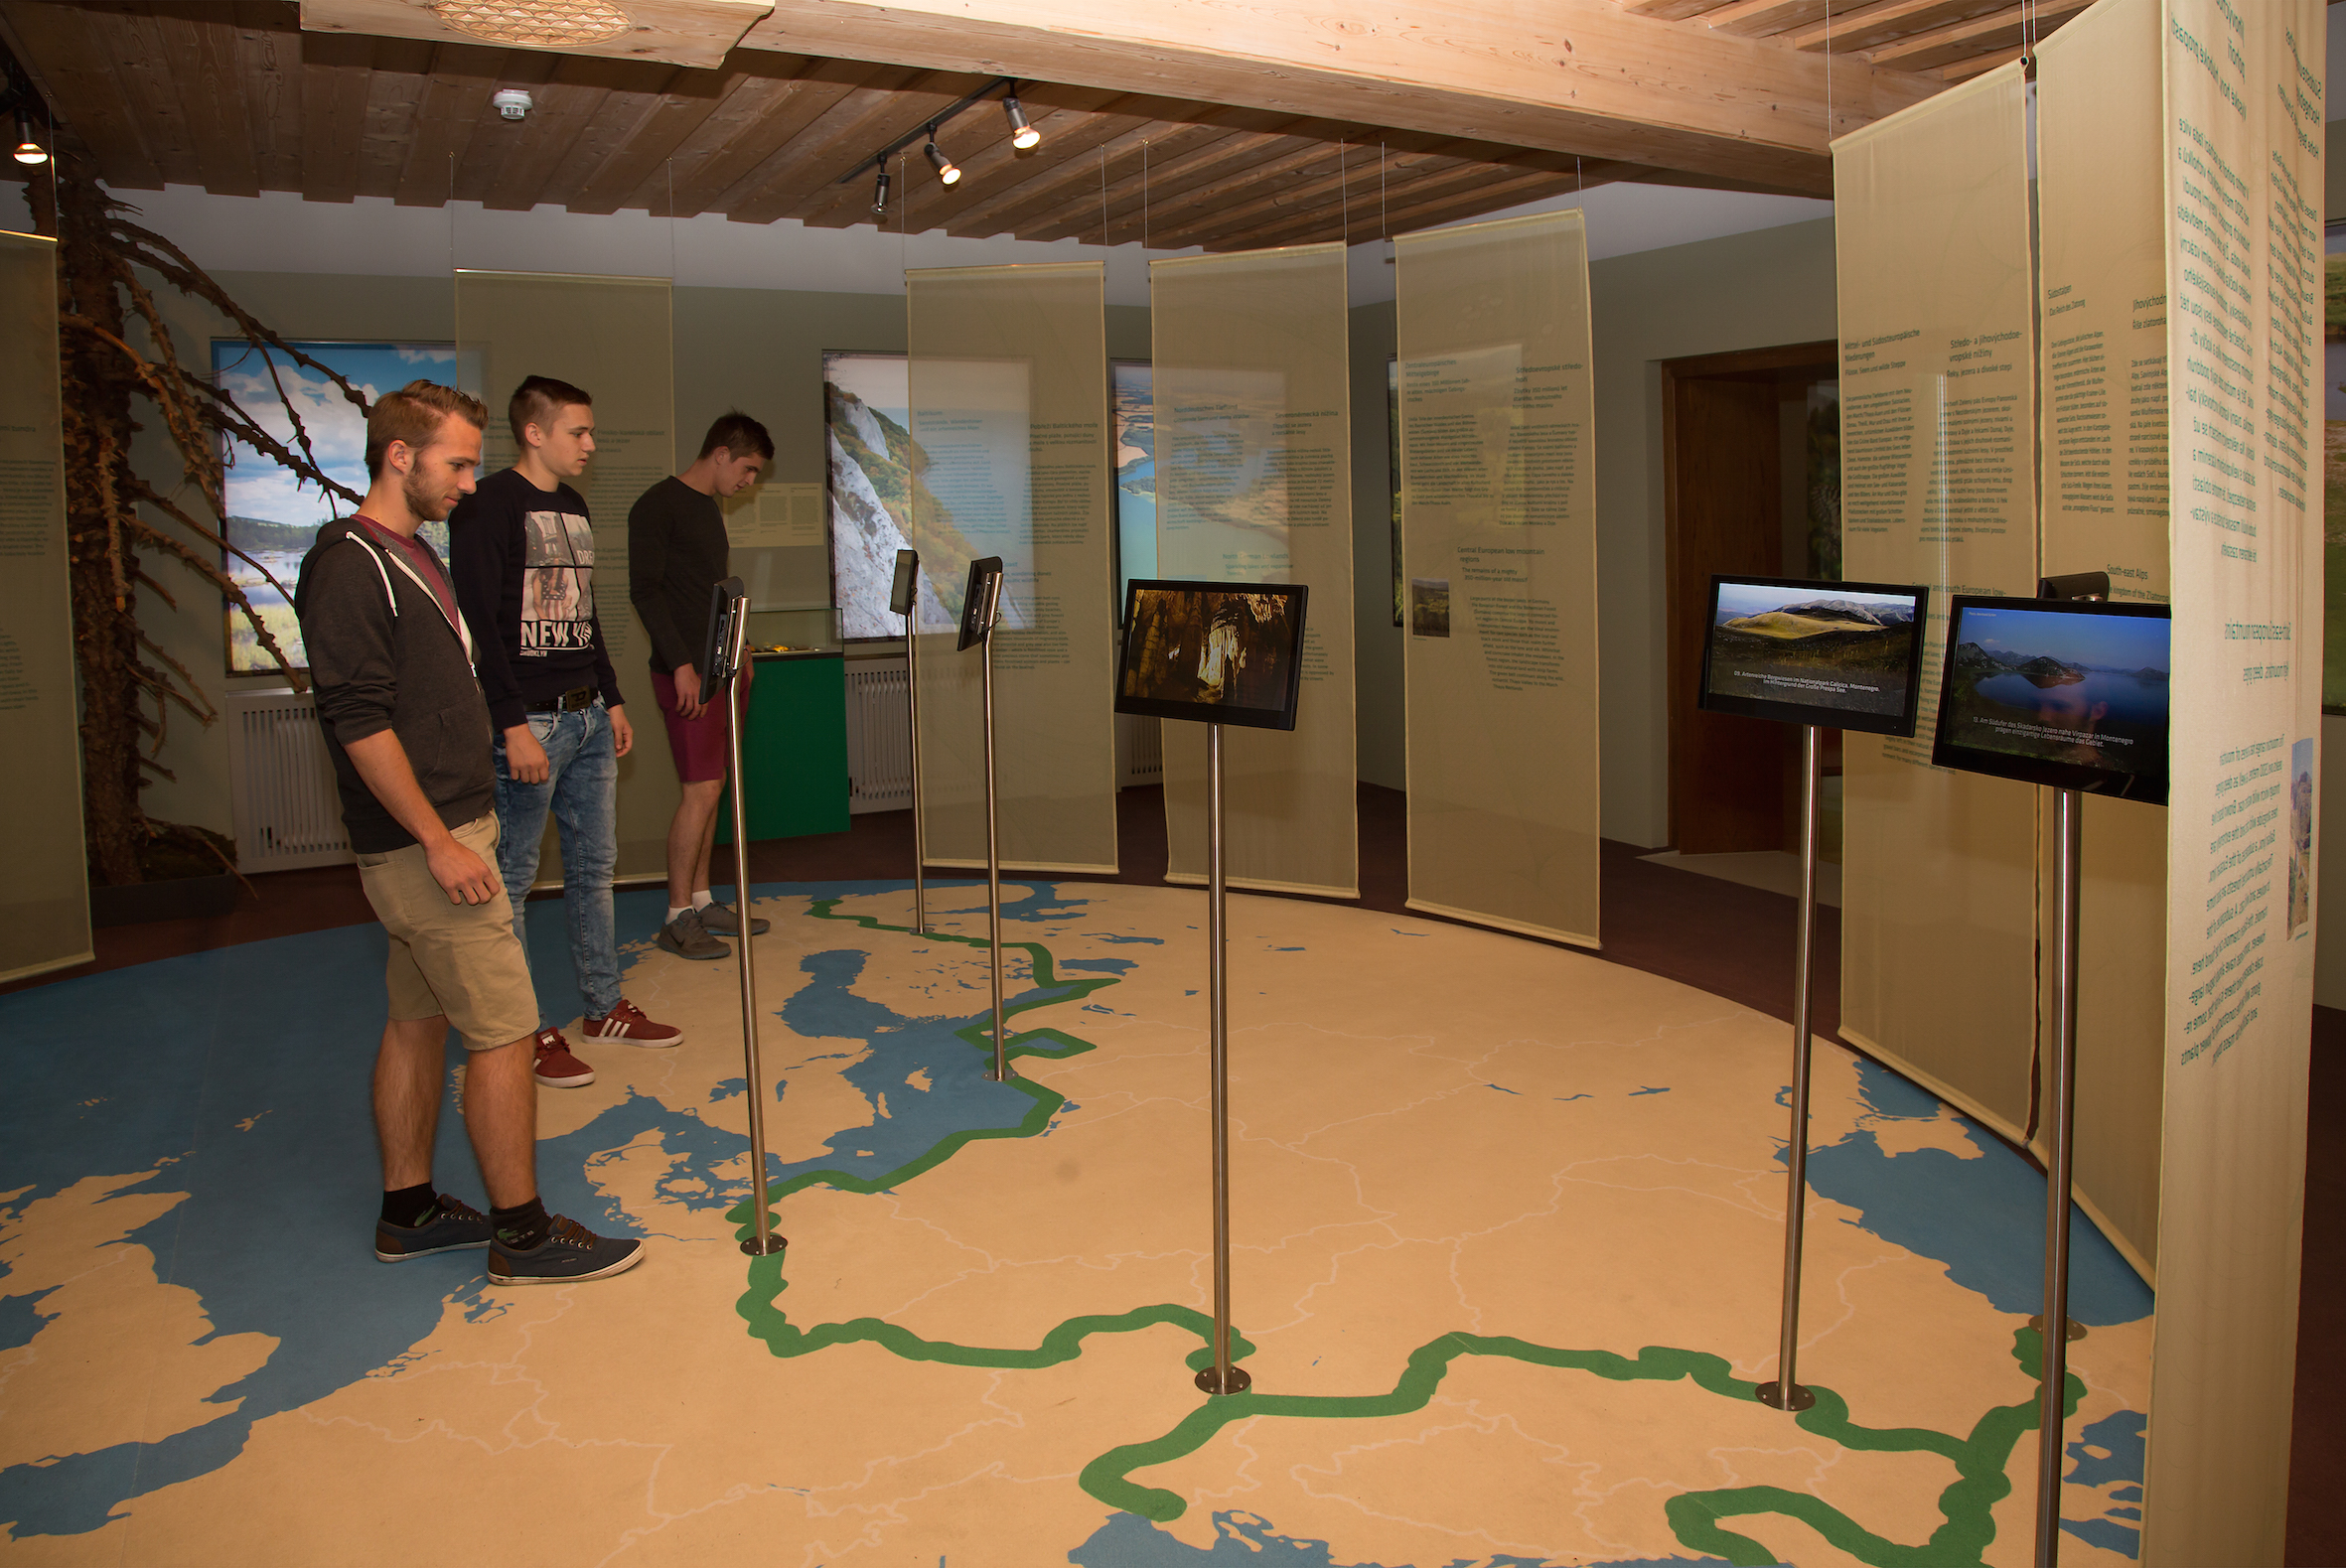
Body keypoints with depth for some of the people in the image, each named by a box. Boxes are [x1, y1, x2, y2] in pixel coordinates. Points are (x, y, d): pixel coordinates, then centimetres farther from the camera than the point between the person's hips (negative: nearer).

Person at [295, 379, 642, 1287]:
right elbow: (359, 720, -22)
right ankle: (523, 1235, 4)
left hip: (441, 832, 10)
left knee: (418, 1021, 15)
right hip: (424, 841, -10)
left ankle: (408, 1211, 26)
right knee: (504, 1033, -6)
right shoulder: (349, 565, -16)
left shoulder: (409, 556, 16)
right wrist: (440, 842, -22)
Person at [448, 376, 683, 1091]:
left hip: (588, 716, 9)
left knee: (594, 866, 13)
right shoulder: (489, 504, -10)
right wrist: (513, 725, -21)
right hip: (528, 721, -8)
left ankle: (605, 1007, 24)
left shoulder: (574, 508, 16)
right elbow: (479, 621, -16)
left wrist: (613, 700, 19)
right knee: (511, 879, 1)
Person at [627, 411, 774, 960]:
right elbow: (645, 590, -15)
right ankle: (678, 918, 0)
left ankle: (701, 900, 19)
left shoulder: (709, 508, 18)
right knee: (702, 789, -9)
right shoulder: (657, 506, -10)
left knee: (710, 788, 11)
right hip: (686, 672, -9)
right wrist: (682, 663, -20)